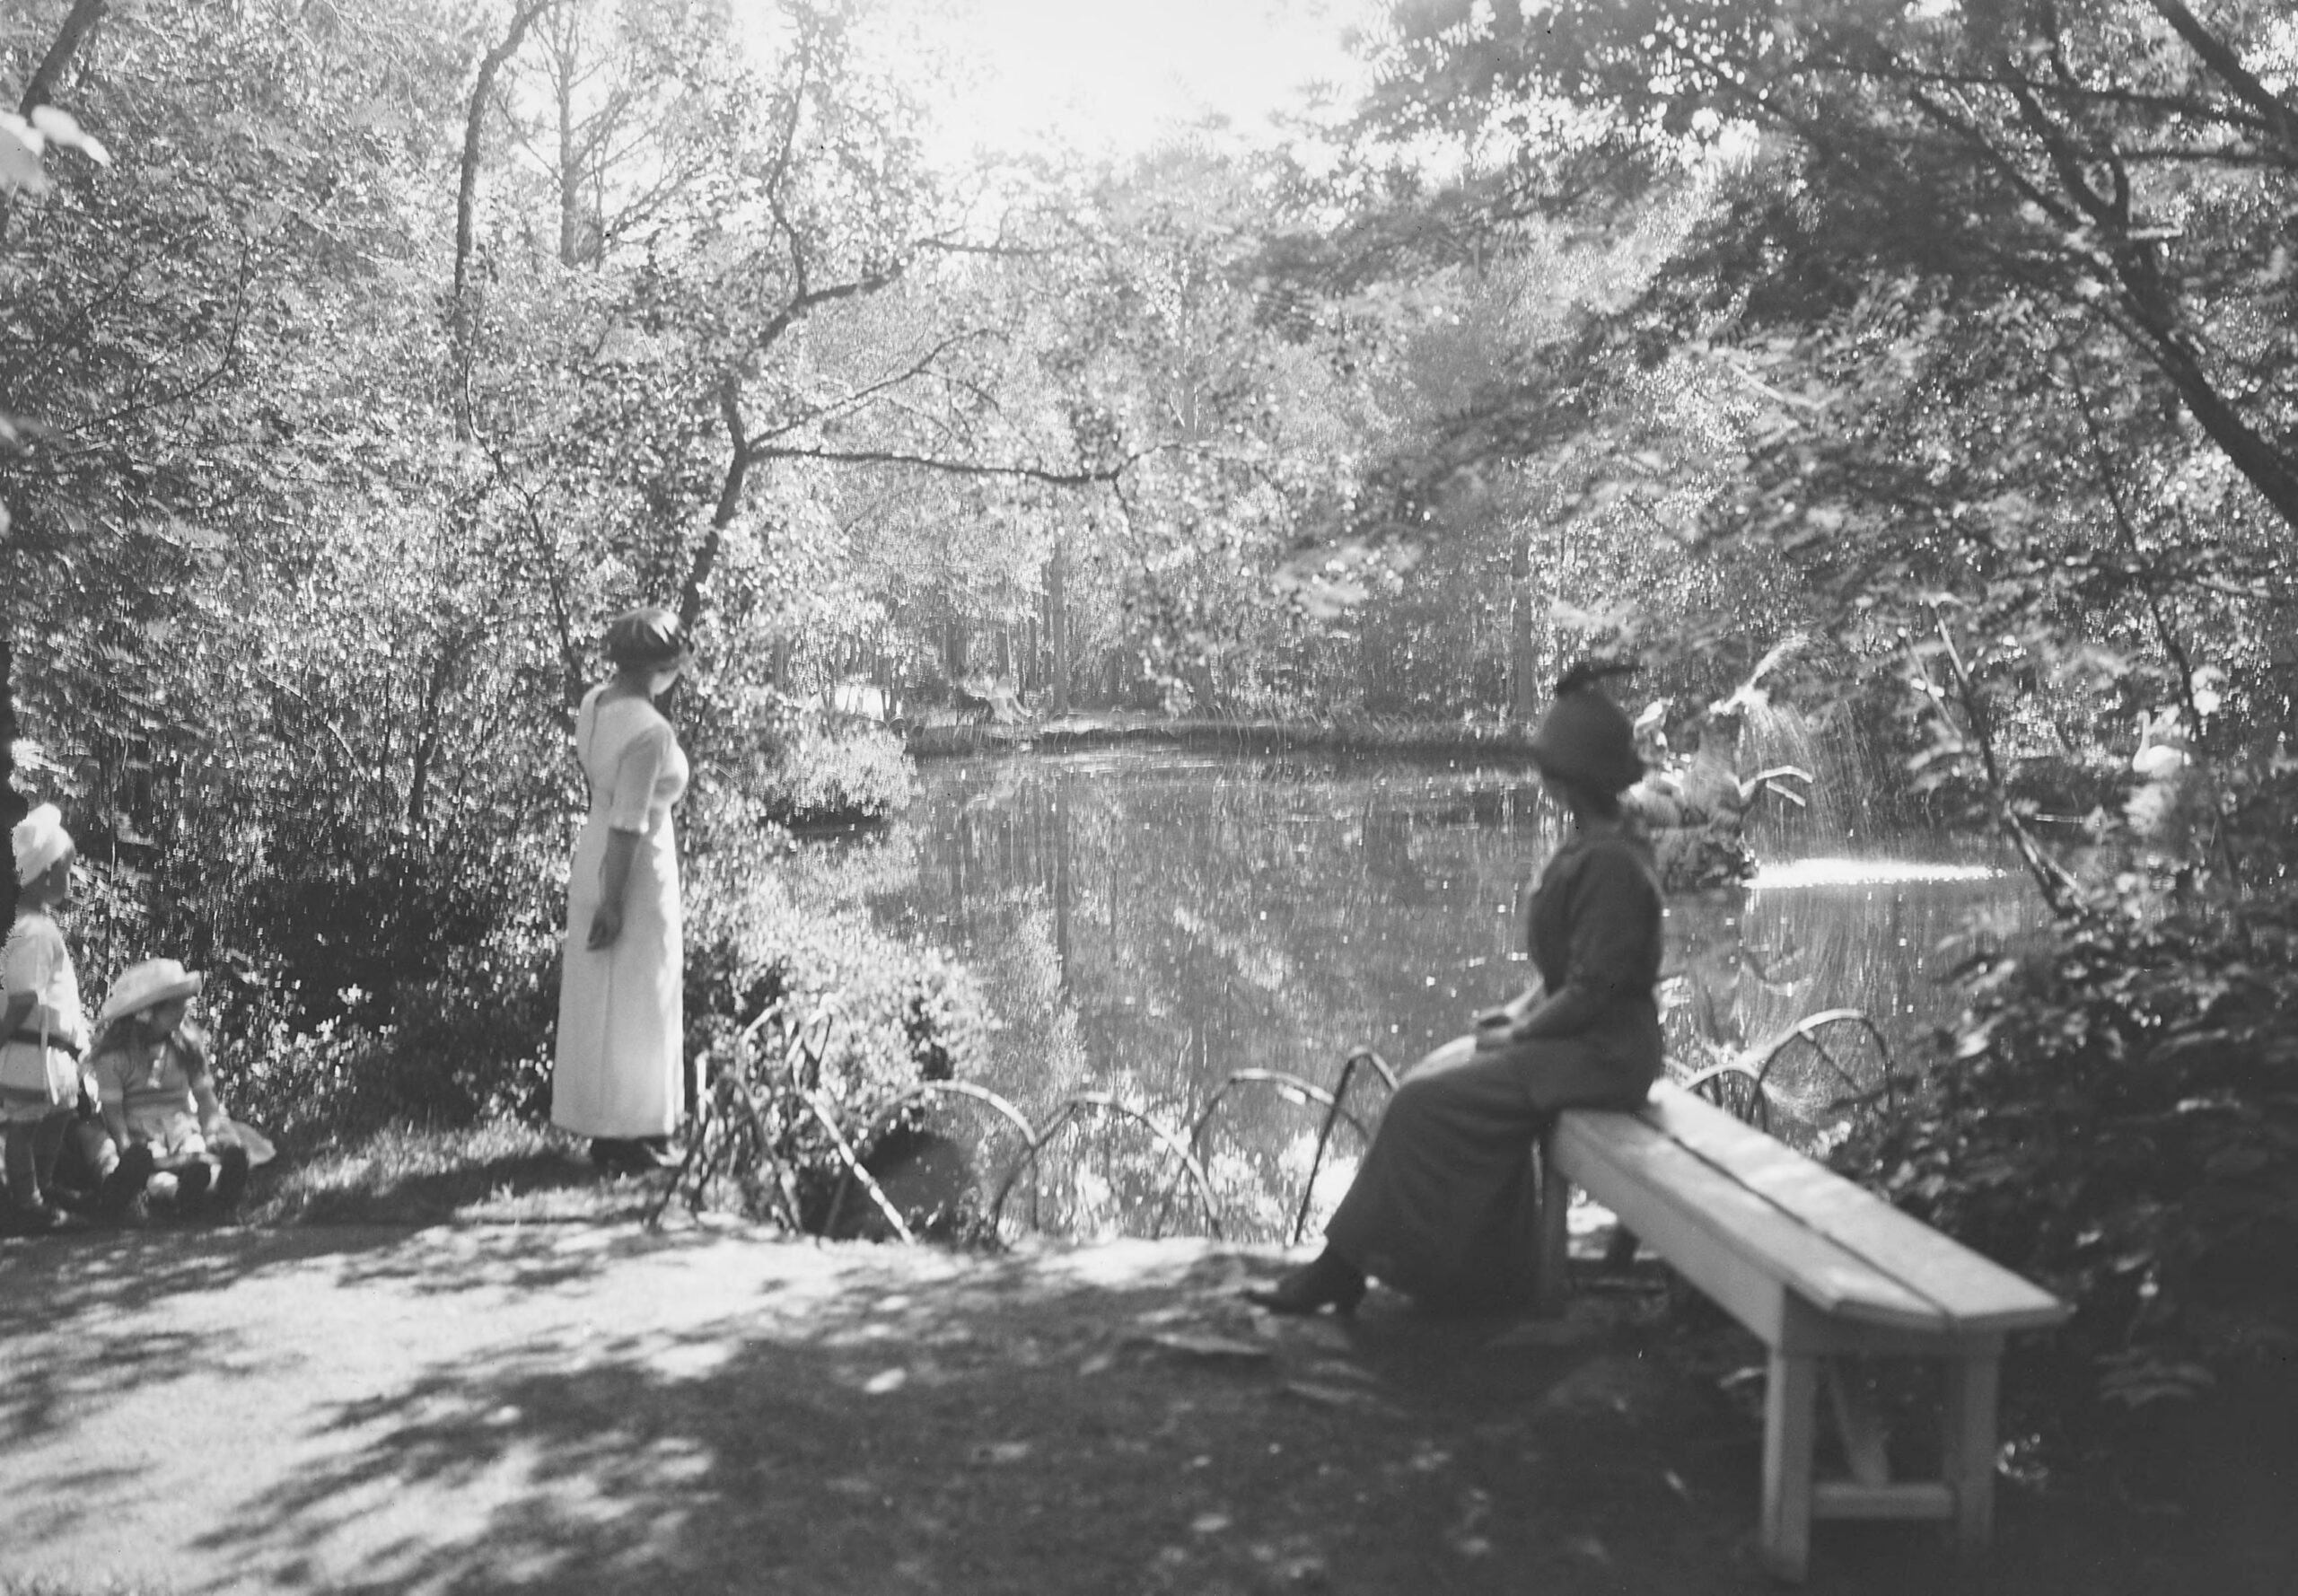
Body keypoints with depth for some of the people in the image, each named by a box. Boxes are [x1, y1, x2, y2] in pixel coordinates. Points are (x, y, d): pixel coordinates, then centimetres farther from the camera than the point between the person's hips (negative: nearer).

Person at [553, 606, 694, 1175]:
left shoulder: (594, 701, 0)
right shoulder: (650, 732, -26)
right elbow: (629, 825, -25)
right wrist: (613, 906, -18)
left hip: (592, 851, 9)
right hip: (634, 871, -9)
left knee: (598, 998, 18)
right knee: (632, 1006, 4)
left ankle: (604, 1125, 32)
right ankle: (624, 1138, 16)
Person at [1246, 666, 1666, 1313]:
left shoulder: (1610, 864, -21)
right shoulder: (1588, 845, 11)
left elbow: (1591, 990, -23)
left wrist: (1515, 1035, -12)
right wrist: (1521, 1008, 6)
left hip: (1599, 1053, -10)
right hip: (1569, 1037, 10)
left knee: (1426, 1106, -14)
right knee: (1426, 1083, 4)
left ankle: (1342, 1267, -4)